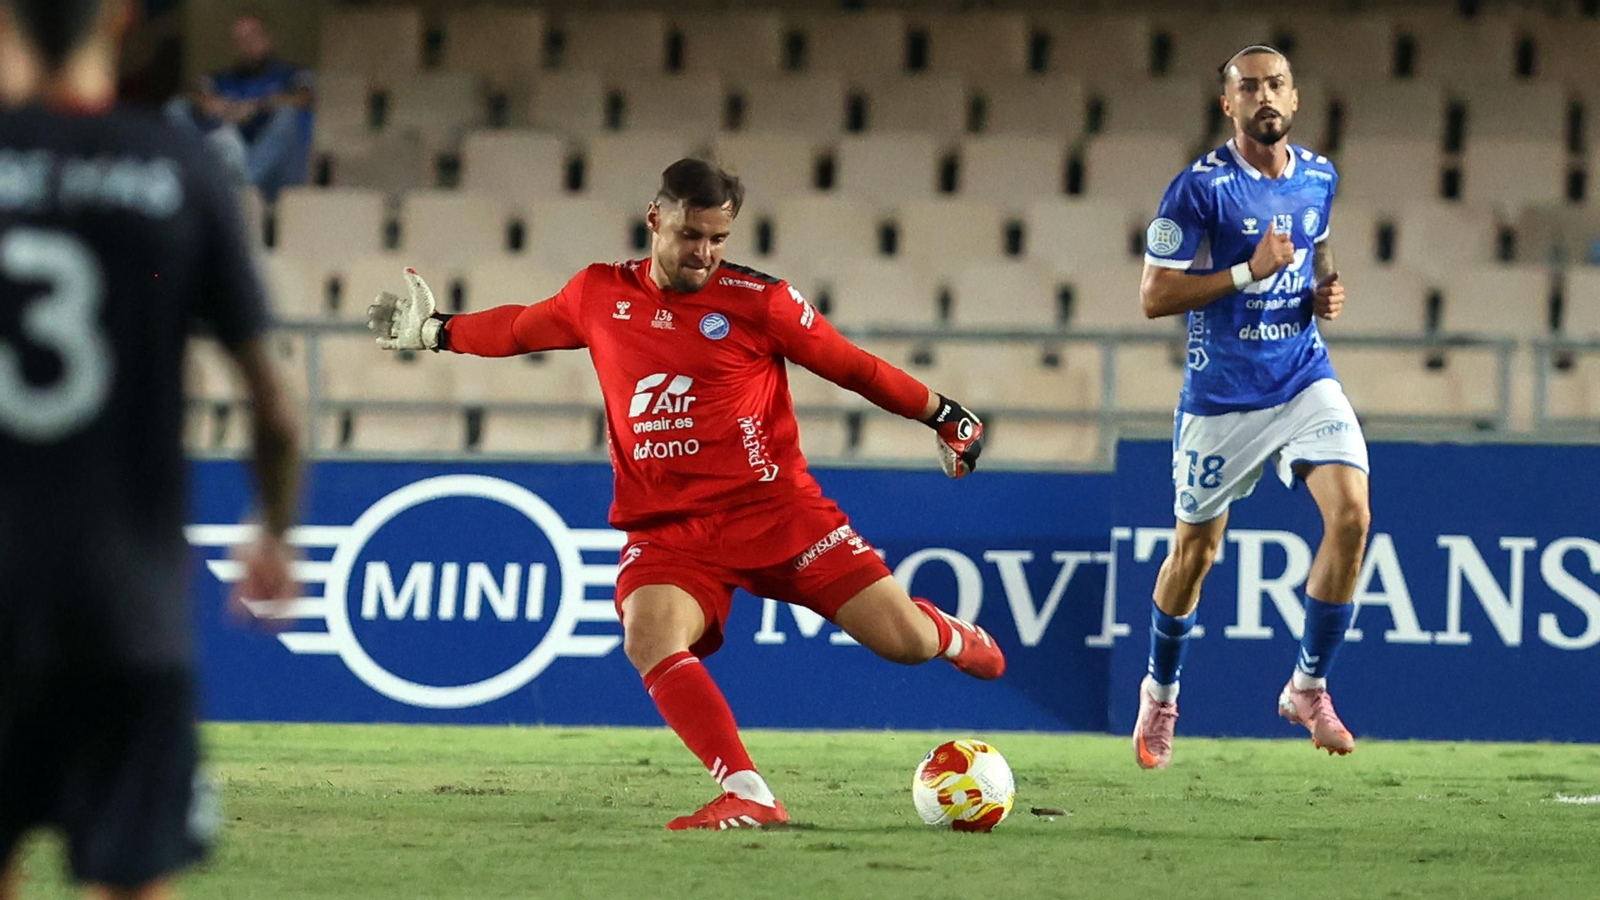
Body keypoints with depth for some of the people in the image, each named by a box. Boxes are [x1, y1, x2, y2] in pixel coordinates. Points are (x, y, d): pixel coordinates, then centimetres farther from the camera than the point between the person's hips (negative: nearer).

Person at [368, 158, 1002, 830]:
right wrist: (435, 331, 35)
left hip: (775, 507, -2)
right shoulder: (599, 296, 6)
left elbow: (853, 367, 6)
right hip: (666, 528, 2)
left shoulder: (758, 300, -4)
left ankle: (952, 636, 33)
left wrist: (945, 416, 11)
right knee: (650, 637, -31)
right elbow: (518, 328, 27)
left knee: (906, 643, -8)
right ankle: (749, 798, -30)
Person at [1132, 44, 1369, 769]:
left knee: (1350, 513, -17)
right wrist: (1248, 274, -22)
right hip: (1222, 396, -4)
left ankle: (1308, 688, -2)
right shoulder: (1200, 187, -13)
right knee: (1194, 551, 7)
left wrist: (1326, 291, 3)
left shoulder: (1319, 177, 4)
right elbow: (1153, 295, -13)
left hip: (1305, 378, 4)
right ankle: (1160, 693, 33)